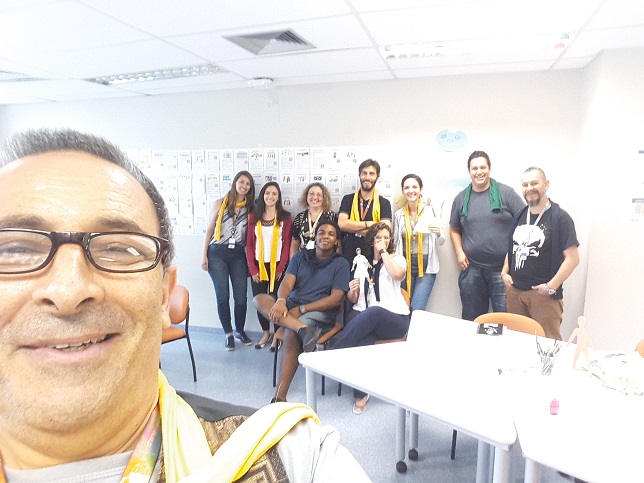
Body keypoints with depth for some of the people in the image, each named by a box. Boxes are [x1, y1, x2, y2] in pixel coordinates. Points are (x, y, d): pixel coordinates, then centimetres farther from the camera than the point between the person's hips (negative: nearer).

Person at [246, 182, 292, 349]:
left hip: (277, 266, -2)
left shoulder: (285, 217, 1)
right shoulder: (254, 216, 6)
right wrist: (253, 269, -5)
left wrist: (281, 268, -10)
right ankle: (265, 333, 19)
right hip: (258, 266, 2)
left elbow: (287, 245, -3)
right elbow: (249, 244, 3)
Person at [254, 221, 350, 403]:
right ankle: (303, 329, -41)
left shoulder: (341, 263, 1)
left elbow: (335, 299, -8)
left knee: (292, 334, -34)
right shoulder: (301, 256, 12)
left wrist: (301, 309, -18)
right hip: (292, 306, 4)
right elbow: (287, 283, -1)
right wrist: (281, 301, -26)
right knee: (259, 299, -22)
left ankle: (280, 396, -26)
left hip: (320, 312, -4)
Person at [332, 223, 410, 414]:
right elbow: (353, 300, 17)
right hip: (362, 316, 2)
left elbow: (397, 274, -18)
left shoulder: (397, 258, 10)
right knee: (363, 336, -36)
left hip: (393, 318, -2)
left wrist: (384, 251, -6)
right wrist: (352, 291, -7)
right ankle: (361, 393, -29)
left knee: (373, 312, -39)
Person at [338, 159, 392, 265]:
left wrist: (352, 228, -10)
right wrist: (369, 224, -10)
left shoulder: (384, 203, 3)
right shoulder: (348, 199, 7)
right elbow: (341, 224, -7)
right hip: (348, 257, 1)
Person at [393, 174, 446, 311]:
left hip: (426, 266, -3)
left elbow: (440, 242, 1)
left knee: (417, 309, -10)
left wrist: (438, 233, -20)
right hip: (405, 265, 3)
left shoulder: (430, 210, -5)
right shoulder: (399, 214, 3)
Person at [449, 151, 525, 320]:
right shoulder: (461, 198, 7)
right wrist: (459, 252, 2)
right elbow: (454, 229, 16)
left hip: (503, 268, -3)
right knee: (471, 319, 14)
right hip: (472, 269, 3)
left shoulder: (506, 193, -3)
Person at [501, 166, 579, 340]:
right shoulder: (519, 216, 11)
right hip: (514, 290, 6)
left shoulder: (559, 217, -7)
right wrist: (505, 272, 7)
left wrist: (551, 286, -16)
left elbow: (572, 258, -12)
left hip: (543, 293, -5)